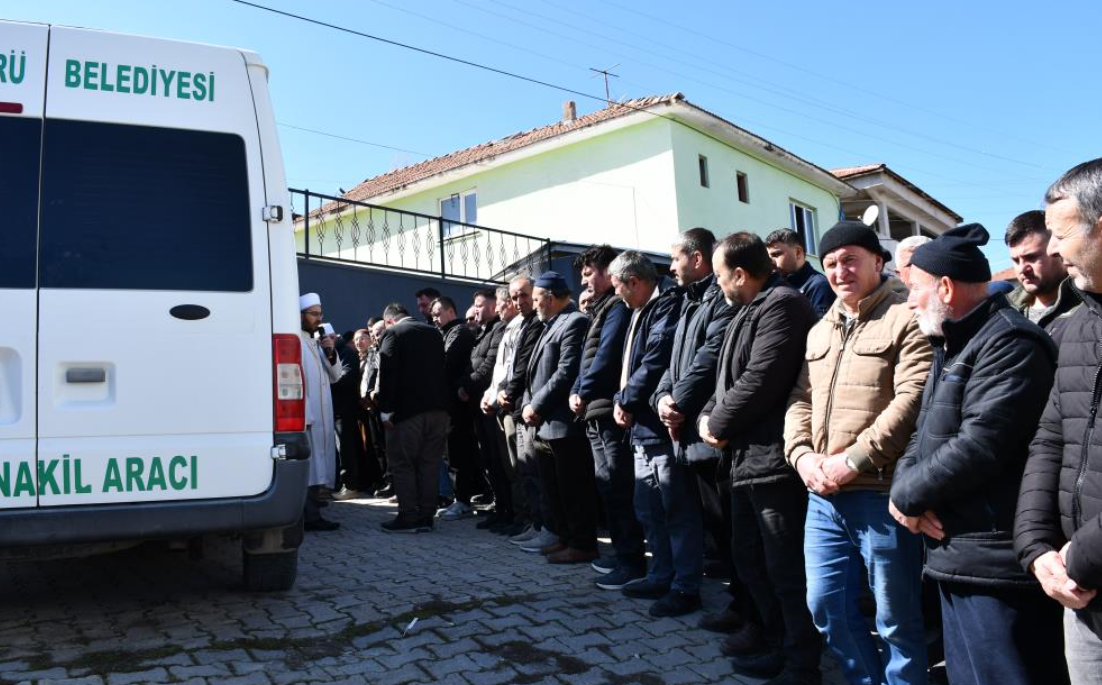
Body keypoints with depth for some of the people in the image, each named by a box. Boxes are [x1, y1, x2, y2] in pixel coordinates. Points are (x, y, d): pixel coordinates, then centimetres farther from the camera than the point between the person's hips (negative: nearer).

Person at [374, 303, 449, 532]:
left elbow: (387, 373, -12)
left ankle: (408, 517, 2)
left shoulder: (392, 333, -4)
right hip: (437, 408, 6)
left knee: (402, 463, 4)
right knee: (429, 463, 9)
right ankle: (426, 517, 12)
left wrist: (385, 410, -10)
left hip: (408, 409, -5)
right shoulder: (434, 333, 13)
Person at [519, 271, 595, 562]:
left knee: (574, 488, -2)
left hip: (564, 423, -10)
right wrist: (528, 403, 6)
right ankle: (557, 533, 30)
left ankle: (582, 544, 7)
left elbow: (566, 373, -20)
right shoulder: (551, 325, 18)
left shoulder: (575, 322, -13)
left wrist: (537, 405, -15)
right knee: (552, 486, 18)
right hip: (545, 422, 10)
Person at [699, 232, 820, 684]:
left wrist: (719, 424, -10)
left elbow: (759, 381, -22)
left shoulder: (782, 305, -14)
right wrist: (709, 415, 3)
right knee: (749, 560, 20)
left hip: (774, 458, -11)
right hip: (747, 457, 11)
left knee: (786, 568, 0)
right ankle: (779, 646, 34)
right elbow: (731, 378, 20)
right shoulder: (752, 310, 18)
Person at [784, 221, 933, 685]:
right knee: (825, 606, 13)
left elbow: (910, 402, -16)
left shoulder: (906, 320, -6)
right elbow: (801, 400, 15)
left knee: (896, 619, 7)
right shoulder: (820, 331, 18)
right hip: (823, 496, 7)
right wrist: (801, 454, -2)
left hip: (882, 494, -7)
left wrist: (853, 461, -19)